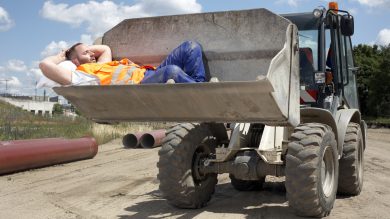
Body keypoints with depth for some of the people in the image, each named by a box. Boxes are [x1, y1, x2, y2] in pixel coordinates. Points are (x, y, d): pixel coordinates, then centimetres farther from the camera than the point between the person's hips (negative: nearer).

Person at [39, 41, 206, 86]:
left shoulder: (100, 64, 33)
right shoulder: (80, 73, 8)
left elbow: (105, 48, 54)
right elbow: (45, 65, -3)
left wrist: (85, 48, 40)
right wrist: (62, 56, 17)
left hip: (152, 74, 10)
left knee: (191, 47, 2)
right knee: (171, 71, -39)